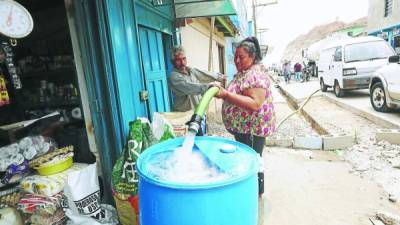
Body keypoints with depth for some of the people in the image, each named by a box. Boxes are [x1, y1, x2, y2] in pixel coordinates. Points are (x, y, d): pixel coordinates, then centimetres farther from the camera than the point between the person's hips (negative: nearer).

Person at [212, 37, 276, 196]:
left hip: (252, 129, -11)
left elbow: (255, 104, -34)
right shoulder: (243, 72, 10)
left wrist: (227, 95, -37)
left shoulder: (255, 74, -23)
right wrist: (225, 92, 9)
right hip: (243, 127, 11)